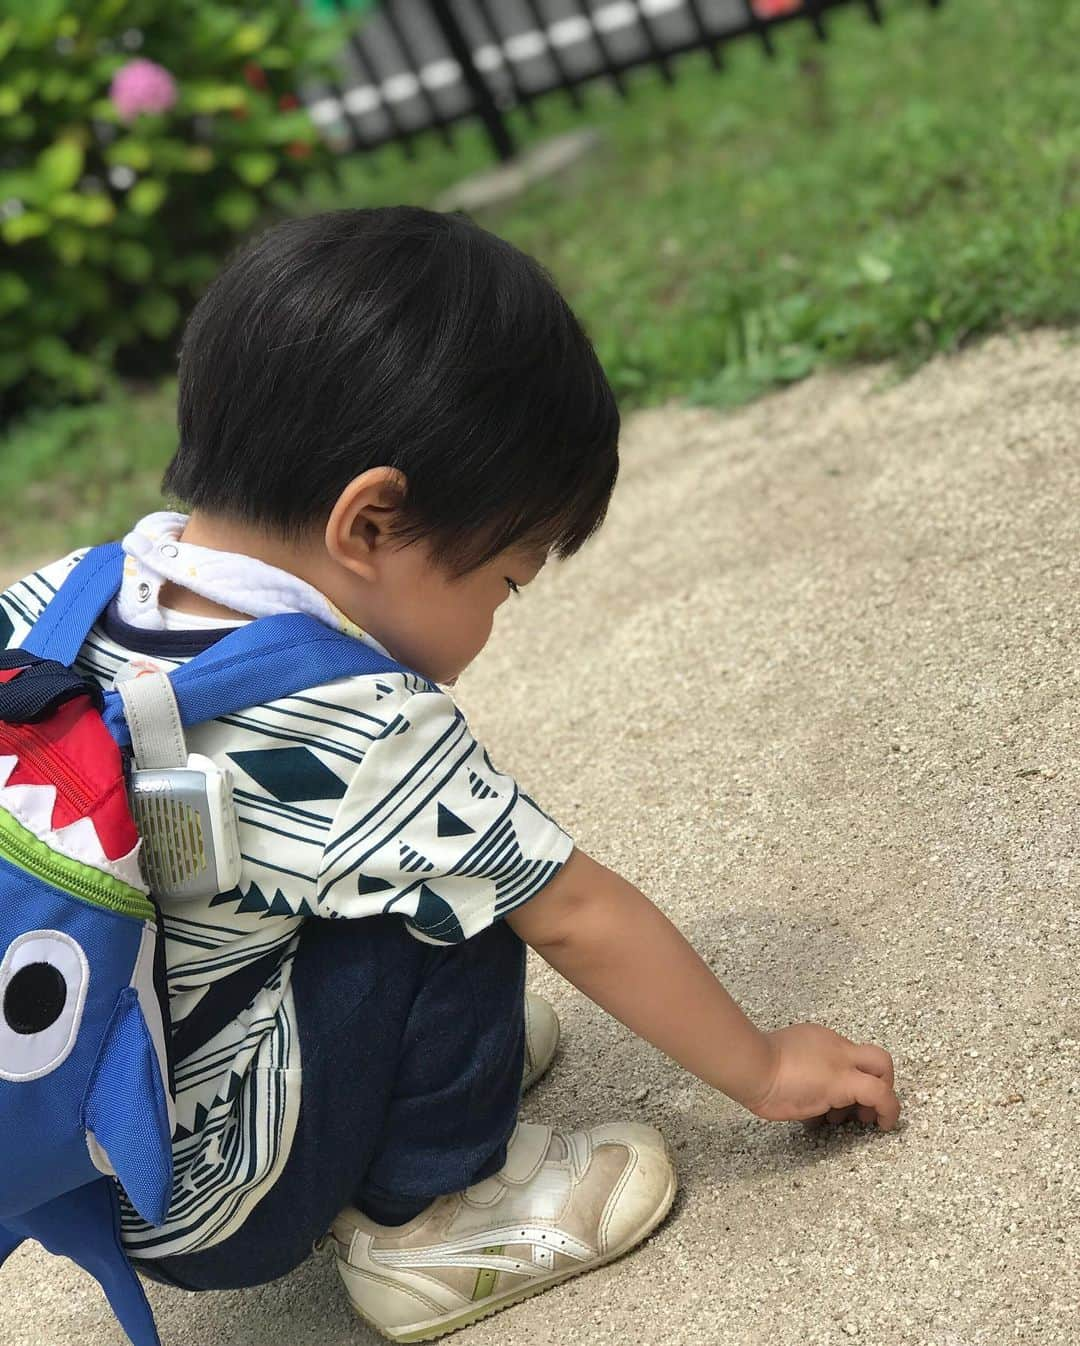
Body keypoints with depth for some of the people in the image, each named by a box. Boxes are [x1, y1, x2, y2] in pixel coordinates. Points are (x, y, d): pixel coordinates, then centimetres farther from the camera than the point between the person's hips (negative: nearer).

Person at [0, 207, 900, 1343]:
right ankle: (423, 1219, 3)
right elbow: (581, 920, -15)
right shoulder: (359, 735, -26)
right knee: (447, 892, -13)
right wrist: (764, 1070, -1)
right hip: (205, 1208, -7)